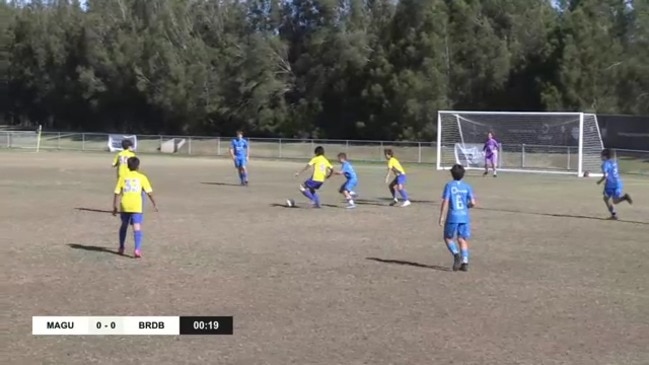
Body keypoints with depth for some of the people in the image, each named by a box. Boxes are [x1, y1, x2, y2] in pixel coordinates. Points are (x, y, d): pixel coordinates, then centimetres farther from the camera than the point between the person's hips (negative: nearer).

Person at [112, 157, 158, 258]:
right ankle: (137, 249, -20)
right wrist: (154, 204, 10)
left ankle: (121, 247, 32)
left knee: (124, 225, 22)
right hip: (136, 206, -2)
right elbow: (149, 192, 0)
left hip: (125, 205, 2)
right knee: (137, 227, -5)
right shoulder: (142, 177, 3)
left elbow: (117, 193, 4)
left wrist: (114, 207, 10)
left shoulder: (123, 177, 7)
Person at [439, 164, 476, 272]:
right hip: (465, 216, 3)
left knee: (448, 238, 12)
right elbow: (473, 203, -2)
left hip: (453, 217, -3)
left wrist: (441, 217, -4)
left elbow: (445, 202, -8)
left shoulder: (449, 185, -3)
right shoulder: (467, 187, 4)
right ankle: (465, 262, 1)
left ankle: (456, 254, -12)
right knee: (463, 239, 11)